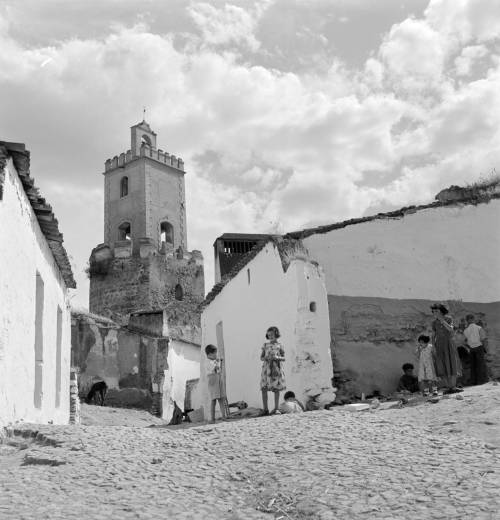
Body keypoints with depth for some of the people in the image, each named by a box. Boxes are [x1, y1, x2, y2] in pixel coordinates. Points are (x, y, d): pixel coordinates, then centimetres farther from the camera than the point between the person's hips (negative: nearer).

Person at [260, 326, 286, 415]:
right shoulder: (265, 345, 8)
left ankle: (276, 409, 10)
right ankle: (265, 409, 3)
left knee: (277, 389, 1)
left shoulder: (279, 345, 5)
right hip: (266, 368, 1)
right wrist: (266, 358, -12)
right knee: (264, 389, -5)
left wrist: (277, 357, -14)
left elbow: (283, 358, 6)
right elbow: (261, 358, 10)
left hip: (277, 369, -1)